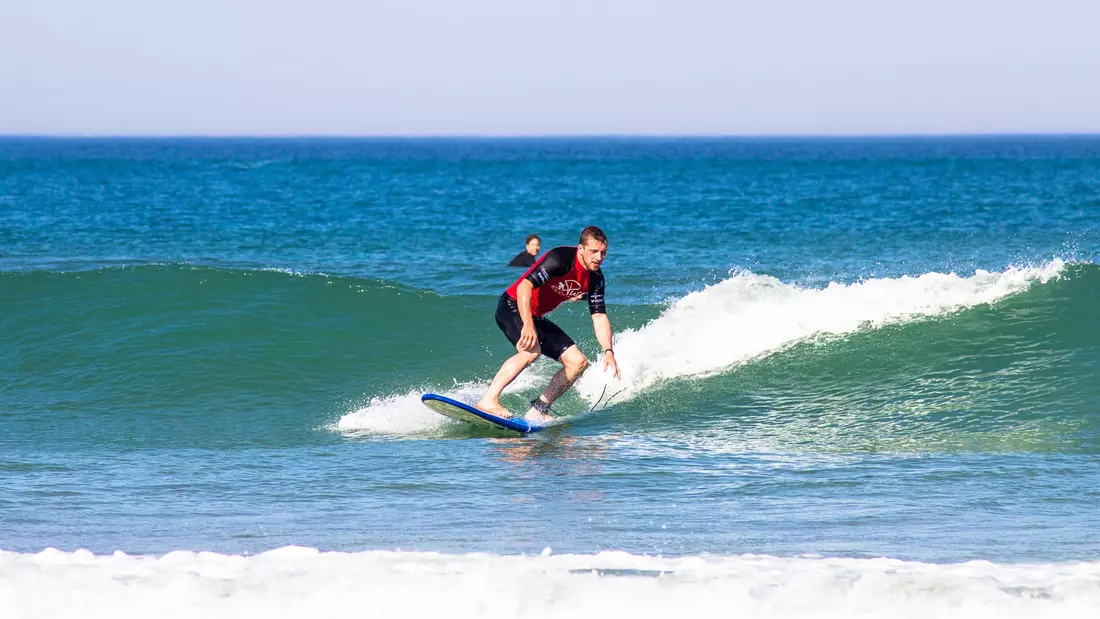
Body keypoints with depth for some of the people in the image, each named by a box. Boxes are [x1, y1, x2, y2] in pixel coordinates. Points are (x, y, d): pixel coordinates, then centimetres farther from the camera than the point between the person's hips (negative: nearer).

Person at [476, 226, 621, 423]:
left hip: (537, 318, 9)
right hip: (513, 306, -9)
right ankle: (488, 401, -39)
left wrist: (608, 351, -9)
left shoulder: (595, 278, 0)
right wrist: (528, 325, -40)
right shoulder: (560, 259, -24)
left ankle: (538, 409, 4)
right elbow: (525, 285, -31)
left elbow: (599, 317, 4)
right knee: (531, 349, -36)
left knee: (578, 362, 0)